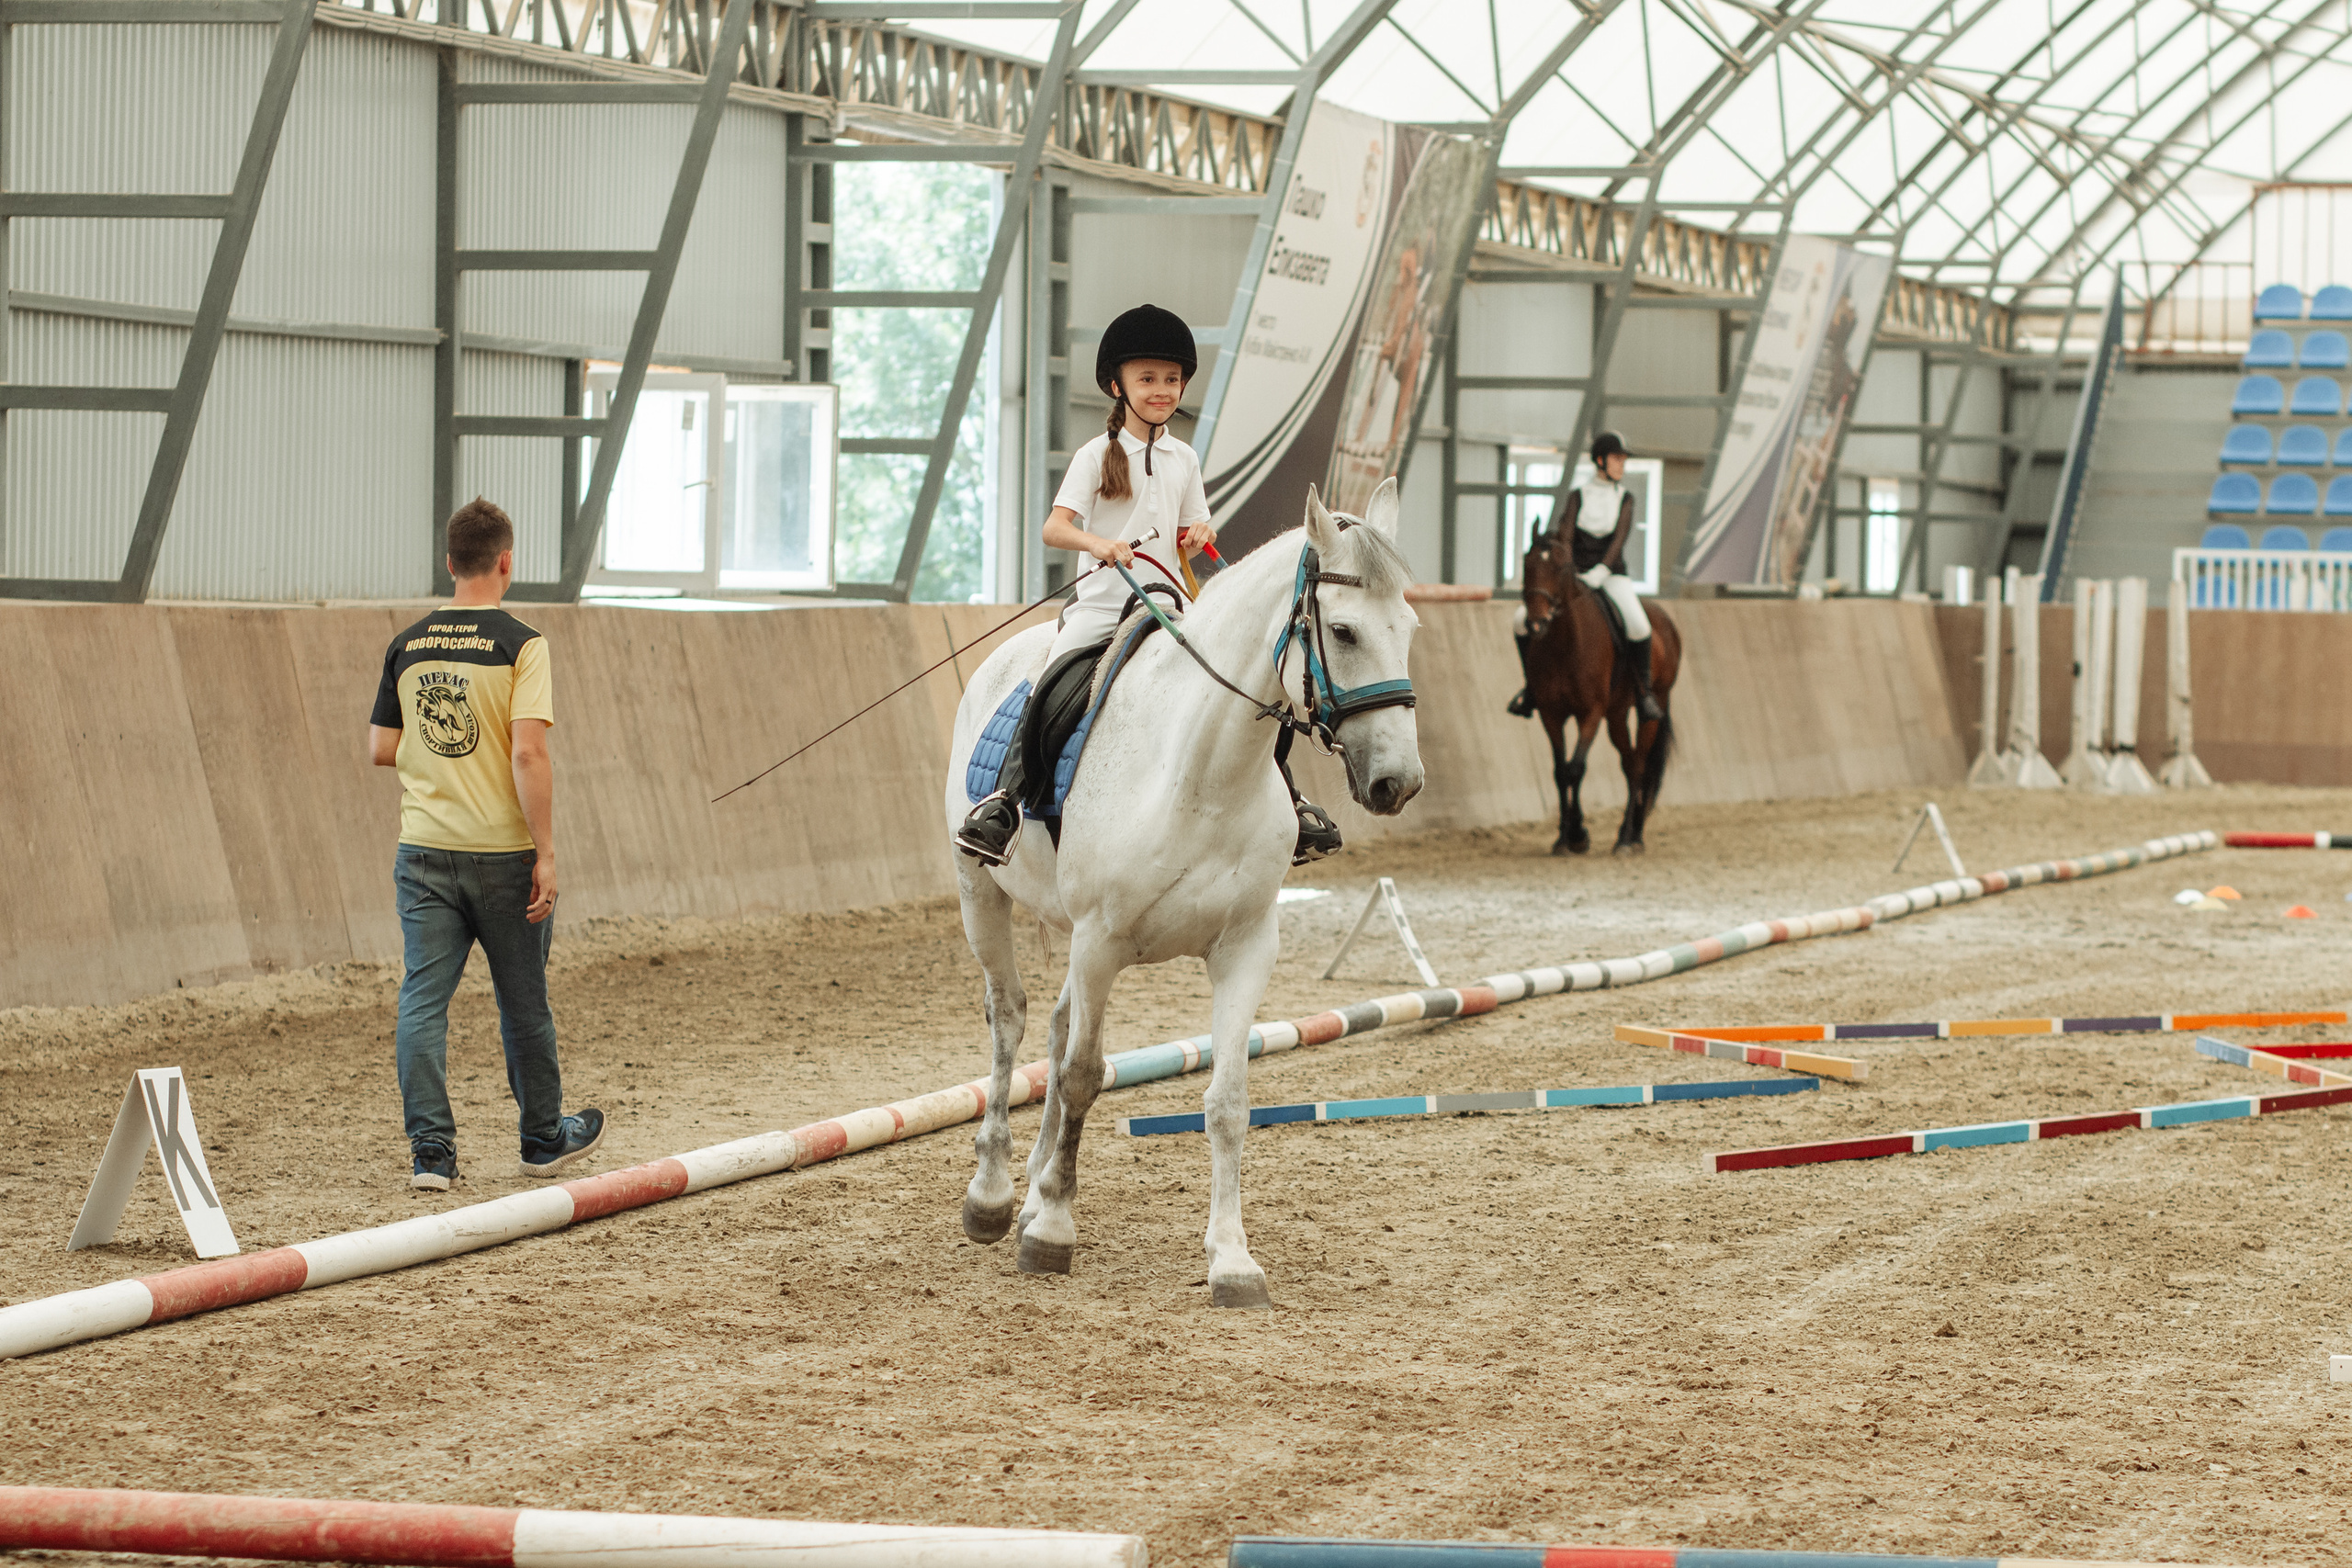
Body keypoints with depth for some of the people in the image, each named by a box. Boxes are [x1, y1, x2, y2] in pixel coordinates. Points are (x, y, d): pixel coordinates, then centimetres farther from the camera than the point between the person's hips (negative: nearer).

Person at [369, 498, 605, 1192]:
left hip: (423, 852, 3)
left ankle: (430, 1151, -5)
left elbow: (381, 748, 10)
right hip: (501, 850, -3)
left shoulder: (407, 646, 5)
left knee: (422, 999, 2)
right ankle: (544, 1137, 26)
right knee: (523, 1002, 11)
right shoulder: (520, 645, -10)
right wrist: (545, 853, -14)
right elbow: (528, 753, -17)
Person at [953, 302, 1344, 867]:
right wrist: (1097, 543, -33)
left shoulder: (1183, 459, 13)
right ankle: (1004, 800, -21)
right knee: (1054, 690, -26)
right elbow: (1054, 528, -12)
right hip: (1101, 603, -4)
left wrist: (1200, 534, -6)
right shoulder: (1098, 455, 0)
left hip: (1168, 605, 4)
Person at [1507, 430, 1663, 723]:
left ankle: (1643, 692, -14)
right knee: (1521, 620, -17)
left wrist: (1599, 572, -24)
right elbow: (1566, 538, -4)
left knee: (1638, 627, -32)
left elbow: (1620, 538, -9)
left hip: (1612, 577, -1)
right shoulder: (1578, 496, 5)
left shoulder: (1624, 498, 4)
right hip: (1575, 576, 1)